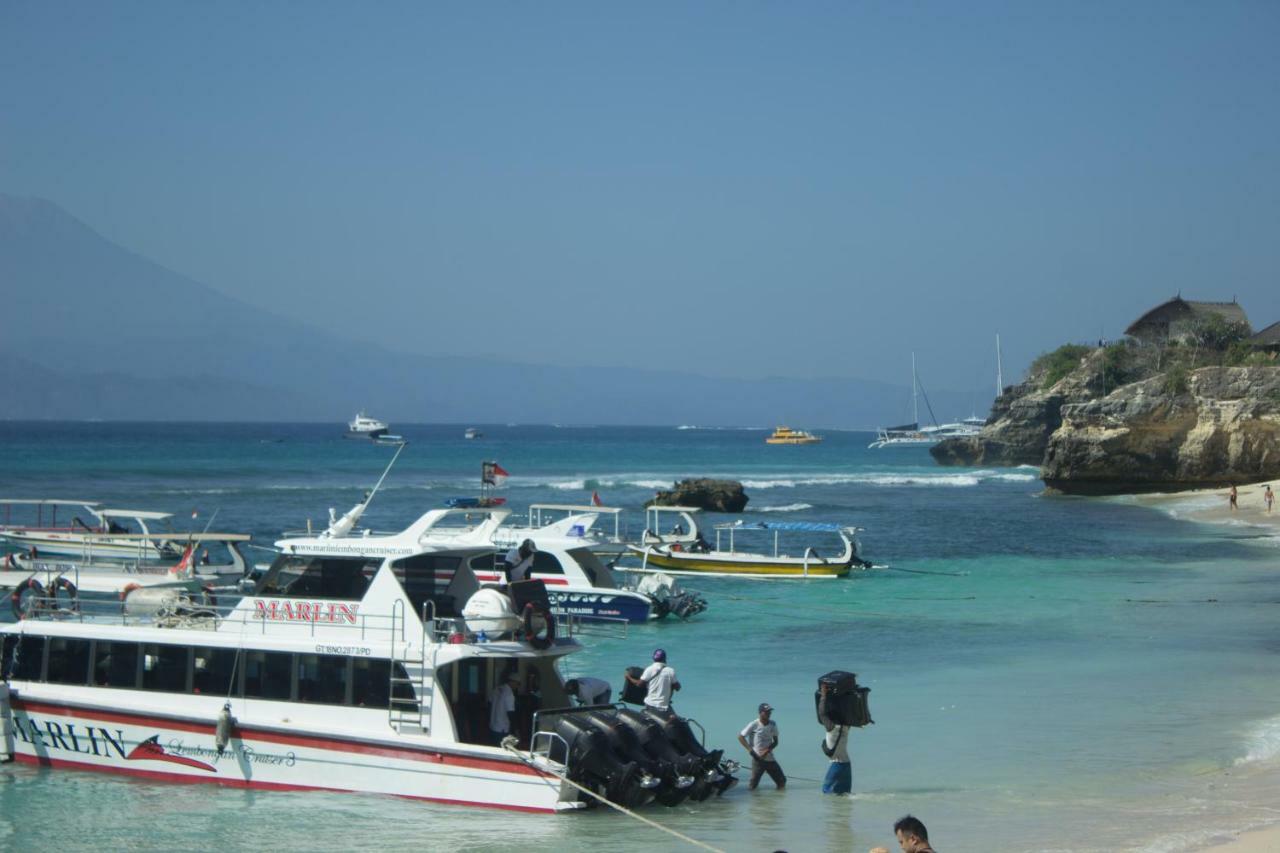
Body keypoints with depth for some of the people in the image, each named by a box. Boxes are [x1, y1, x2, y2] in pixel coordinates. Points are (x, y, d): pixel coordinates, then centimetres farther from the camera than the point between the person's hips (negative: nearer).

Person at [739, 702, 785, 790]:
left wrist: (767, 750, -12)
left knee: (782, 783, 1)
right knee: (752, 787, -4)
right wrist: (750, 750, -12)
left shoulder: (773, 724, 3)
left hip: (770, 758, 4)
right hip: (758, 759, -4)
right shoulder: (753, 725, -10)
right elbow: (740, 737, -5)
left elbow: (775, 741, 7)